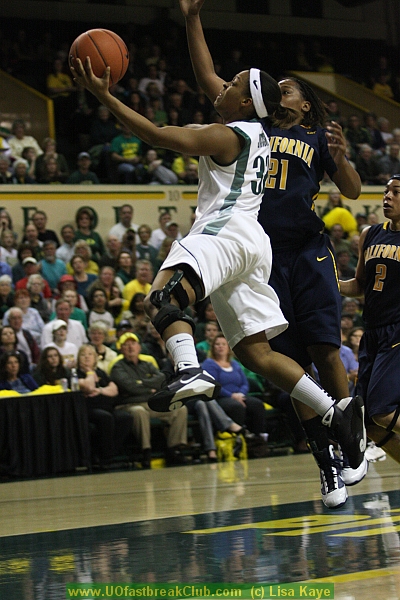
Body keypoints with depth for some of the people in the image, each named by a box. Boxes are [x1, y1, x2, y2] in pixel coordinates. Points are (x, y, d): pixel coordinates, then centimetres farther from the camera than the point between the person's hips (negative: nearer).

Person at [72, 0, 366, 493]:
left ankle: (189, 372, -59)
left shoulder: (228, 135, -6)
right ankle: (337, 413, -1)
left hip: (226, 232, -10)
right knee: (256, 353, 7)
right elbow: (204, 76, 32)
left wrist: (104, 96, -12)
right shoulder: (252, 127, 19)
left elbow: (155, 135, -14)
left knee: (162, 296, -33)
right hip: (251, 245, 10)